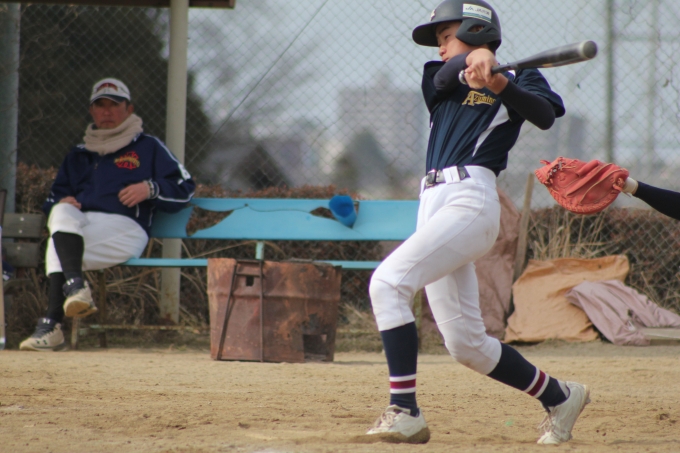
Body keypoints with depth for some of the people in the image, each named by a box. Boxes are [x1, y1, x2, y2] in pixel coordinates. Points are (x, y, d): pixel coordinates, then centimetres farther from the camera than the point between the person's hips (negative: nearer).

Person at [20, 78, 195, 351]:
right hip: (78, 224, 4)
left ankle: (52, 322, -41)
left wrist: (150, 189, -8)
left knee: (58, 246, -30)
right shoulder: (79, 154, 31)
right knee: (62, 213, -32)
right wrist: (60, 203, 3)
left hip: (125, 229, -4)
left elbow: (184, 190, 11)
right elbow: (55, 197, 28)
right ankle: (74, 285, -48)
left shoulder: (148, 148, 17)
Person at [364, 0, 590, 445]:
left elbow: (546, 115, -13)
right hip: (434, 203, 7)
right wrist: (477, 58, -27)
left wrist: (498, 83, -30)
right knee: (466, 344, 7)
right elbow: (452, 71, -3)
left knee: (388, 282, -24)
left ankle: (406, 412, -28)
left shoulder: (518, 78, 9)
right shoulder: (439, 79, 22)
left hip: (471, 199, -7)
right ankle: (559, 397, 25)